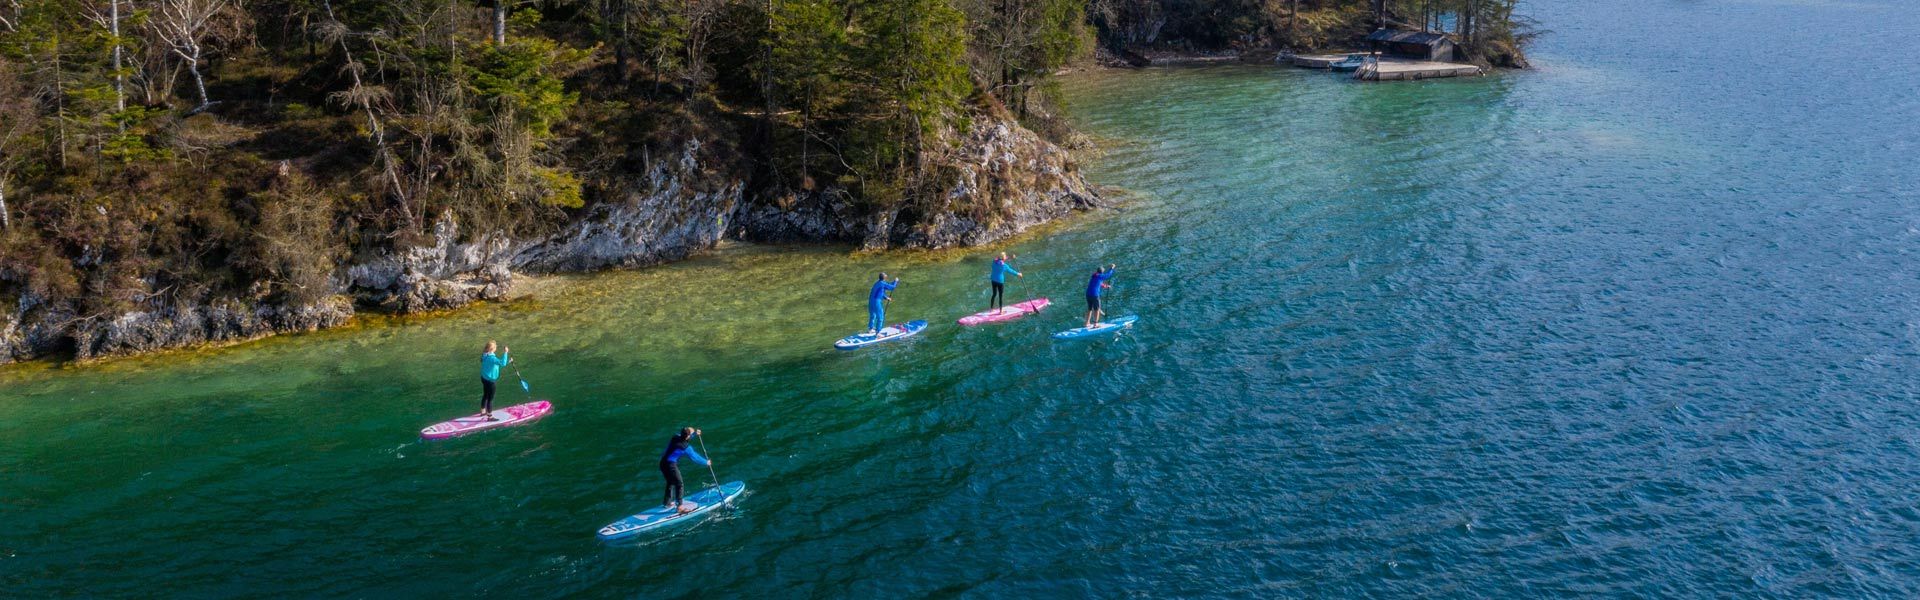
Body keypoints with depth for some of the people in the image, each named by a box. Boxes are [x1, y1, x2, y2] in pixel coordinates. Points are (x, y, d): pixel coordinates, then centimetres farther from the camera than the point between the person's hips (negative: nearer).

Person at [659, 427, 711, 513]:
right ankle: (679, 506, -1)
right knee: (680, 485, 0)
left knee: (671, 482, 26)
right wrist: (706, 462, 11)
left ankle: (667, 502, 38)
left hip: (663, 463, 8)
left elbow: (685, 438, 25)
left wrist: (694, 433, 16)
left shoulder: (676, 437, 0)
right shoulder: (686, 448, -17)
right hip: (671, 465, -8)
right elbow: (695, 457, -4)